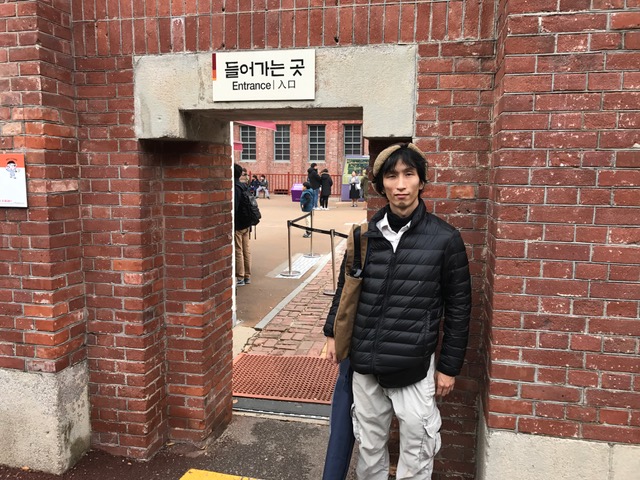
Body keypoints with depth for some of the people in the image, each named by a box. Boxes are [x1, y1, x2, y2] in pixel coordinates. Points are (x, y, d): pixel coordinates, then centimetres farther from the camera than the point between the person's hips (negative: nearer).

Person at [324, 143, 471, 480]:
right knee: (368, 445, 20)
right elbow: (345, 287, 13)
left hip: (414, 369, -3)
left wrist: (449, 366, -1)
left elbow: (458, 307, -3)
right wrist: (333, 332, 14)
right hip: (364, 364, 3)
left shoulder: (445, 239, -8)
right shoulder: (365, 236, 0)